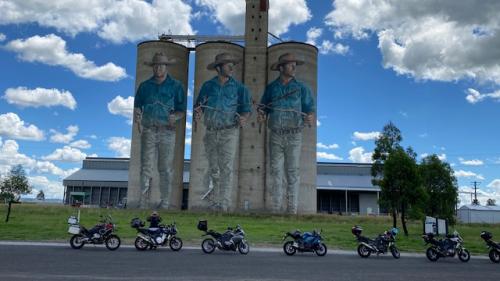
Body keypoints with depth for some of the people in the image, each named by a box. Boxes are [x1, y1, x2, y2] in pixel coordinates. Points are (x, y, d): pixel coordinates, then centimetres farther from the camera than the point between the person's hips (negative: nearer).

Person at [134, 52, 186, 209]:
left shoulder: (176, 86, 3)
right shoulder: (145, 86, 11)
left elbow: (182, 110, 3)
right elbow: (137, 106, 13)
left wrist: (175, 117, -18)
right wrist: (137, 117, -8)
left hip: (167, 131, -2)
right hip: (148, 131, 2)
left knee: (165, 168, 1)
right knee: (146, 166, -2)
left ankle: (165, 202, 8)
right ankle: (143, 201, 1)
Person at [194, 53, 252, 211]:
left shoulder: (238, 87, 0)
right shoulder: (208, 86, 6)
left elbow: (246, 108, 1)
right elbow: (199, 105, 9)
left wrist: (243, 118, -20)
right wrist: (198, 114, -12)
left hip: (229, 133, -3)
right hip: (211, 133, 3)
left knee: (226, 168, -9)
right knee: (213, 168, 14)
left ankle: (224, 203, -6)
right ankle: (214, 198, 29)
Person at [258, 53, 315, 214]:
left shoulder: (301, 88, 5)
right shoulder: (271, 88, 10)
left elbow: (310, 108, 1)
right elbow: (263, 108, 13)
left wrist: (310, 118, -21)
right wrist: (261, 116, -9)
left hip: (293, 135, -2)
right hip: (275, 135, 2)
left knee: (292, 172, -2)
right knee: (276, 171, 3)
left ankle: (292, 209, 3)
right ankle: (276, 208, 10)